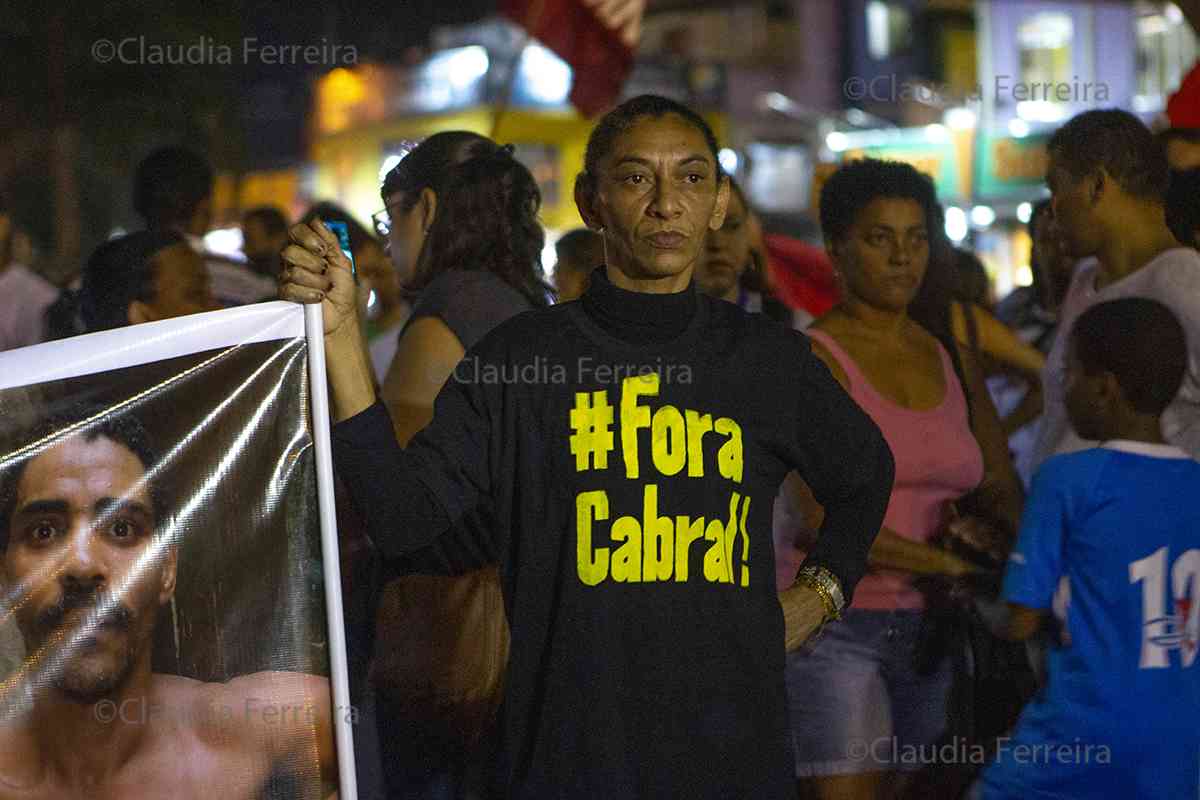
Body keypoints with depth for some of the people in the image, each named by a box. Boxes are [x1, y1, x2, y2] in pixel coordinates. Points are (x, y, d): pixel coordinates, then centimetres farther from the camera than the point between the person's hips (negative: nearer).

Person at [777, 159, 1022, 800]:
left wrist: (985, 531, -8)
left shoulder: (953, 362, 13)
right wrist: (946, 563, -13)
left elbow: (1008, 500, 15)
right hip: (834, 626, -6)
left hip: (932, 632, 6)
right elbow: (818, 521, -15)